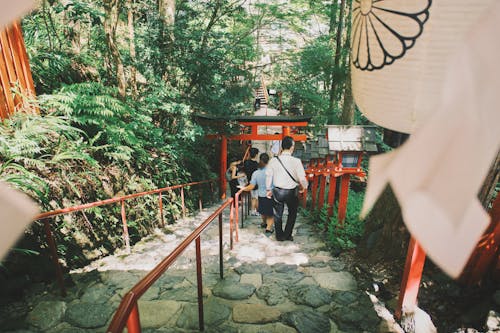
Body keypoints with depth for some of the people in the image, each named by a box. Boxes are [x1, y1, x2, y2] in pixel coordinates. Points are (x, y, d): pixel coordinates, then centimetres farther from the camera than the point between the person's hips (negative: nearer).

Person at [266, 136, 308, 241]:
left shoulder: (274, 160, -9)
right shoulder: (296, 161, -18)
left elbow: (268, 176, -2)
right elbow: (302, 178, -16)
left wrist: (268, 189, 12)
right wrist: (303, 187, 5)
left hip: (277, 191, 2)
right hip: (291, 192, -2)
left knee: (278, 214, 19)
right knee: (292, 213, 22)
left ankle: (279, 236, 30)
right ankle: (287, 235, 28)